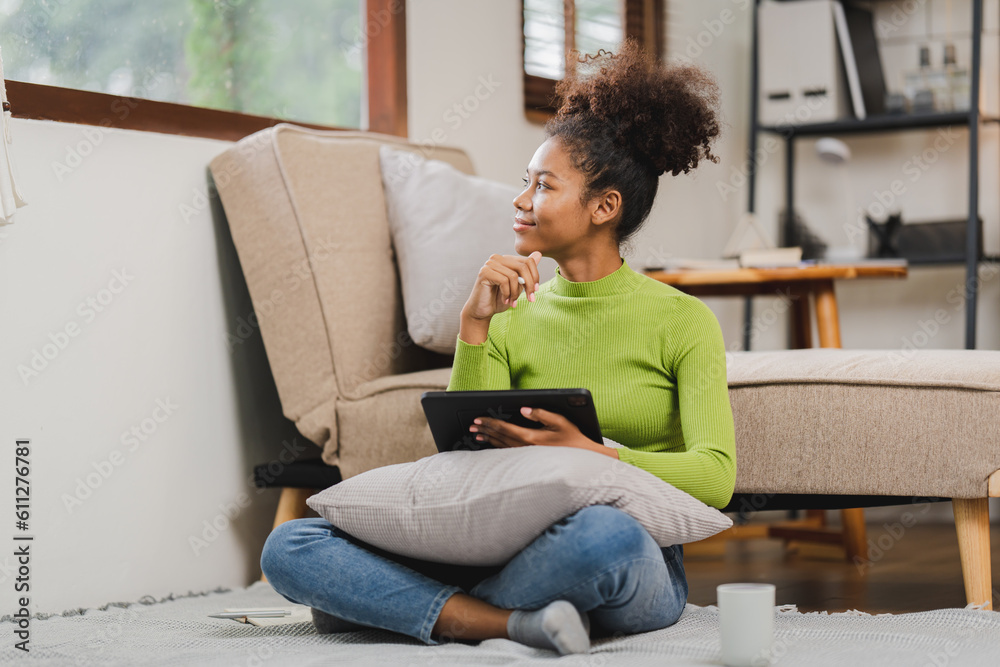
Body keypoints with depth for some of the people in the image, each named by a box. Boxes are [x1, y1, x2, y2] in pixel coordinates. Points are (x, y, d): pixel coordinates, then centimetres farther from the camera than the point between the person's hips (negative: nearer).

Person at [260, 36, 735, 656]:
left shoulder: (683, 320, 2)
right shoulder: (515, 319, 13)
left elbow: (715, 477, -10)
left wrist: (590, 453, -24)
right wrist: (475, 326, -8)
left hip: (640, 578, -4)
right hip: (511, 551, 4)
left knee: (605, 533, -43)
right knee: (288, 547, -14)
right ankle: (517, 621, -22)